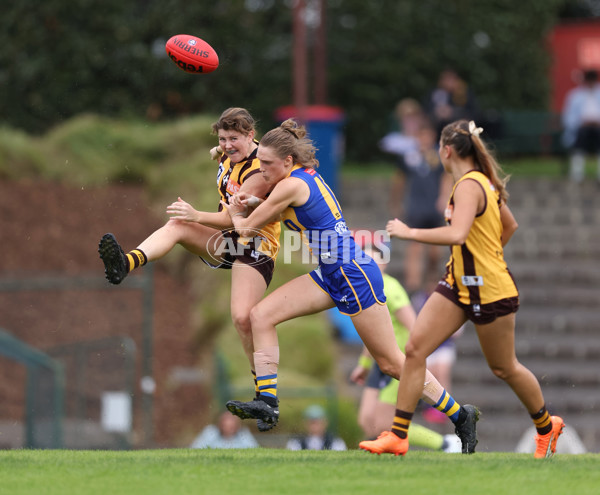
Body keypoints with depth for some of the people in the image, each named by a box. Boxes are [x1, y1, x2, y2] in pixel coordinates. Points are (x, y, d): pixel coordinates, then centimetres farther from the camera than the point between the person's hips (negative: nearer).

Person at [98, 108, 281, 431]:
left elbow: (234, 218, -27)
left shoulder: (260, 170, -21)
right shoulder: (228, 156, 5)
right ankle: (127, 264, -43)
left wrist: (198, 217, -40)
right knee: (176, 226, -19)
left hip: (255, 246, -8)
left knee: (243, 318, -20)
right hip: (225, 238, 8)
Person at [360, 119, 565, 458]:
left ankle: (547, 427, 32)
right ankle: (398, 436, -5)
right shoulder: (483, 182, 9)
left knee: (504, 368, 8)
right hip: (460, 283, 9)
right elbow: (510, 226, 22)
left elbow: (457, 233, -36)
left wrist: (409, 232, -29)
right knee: (415, 348, -4)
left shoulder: (469, 186, -21)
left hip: (491, 291, -9)